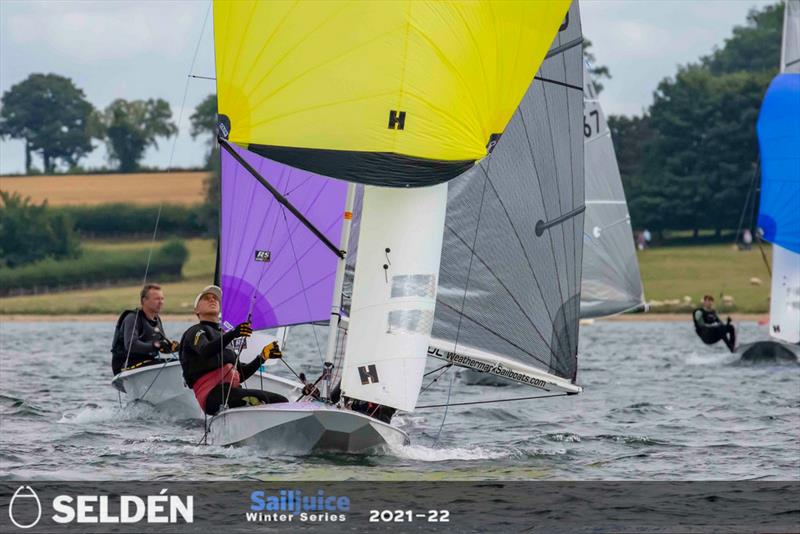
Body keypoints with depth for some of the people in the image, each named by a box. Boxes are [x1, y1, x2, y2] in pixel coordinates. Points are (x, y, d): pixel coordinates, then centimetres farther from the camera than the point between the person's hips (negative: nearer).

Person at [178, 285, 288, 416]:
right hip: (213, 394, -8)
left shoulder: (223, 336, 34)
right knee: (258, 398, -31)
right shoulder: (196, 331, 8)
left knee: (281, 401, -9)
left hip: (232, 391, 8)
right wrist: (233, 334, -33)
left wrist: (263, 357, 20)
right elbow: (205, 351, -18)